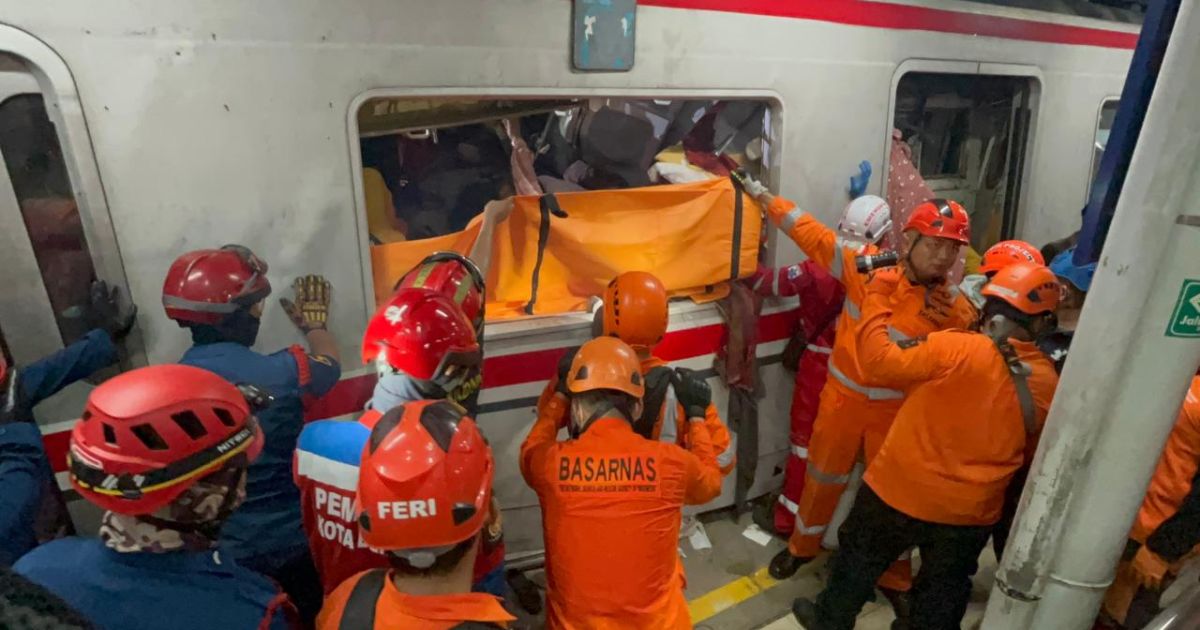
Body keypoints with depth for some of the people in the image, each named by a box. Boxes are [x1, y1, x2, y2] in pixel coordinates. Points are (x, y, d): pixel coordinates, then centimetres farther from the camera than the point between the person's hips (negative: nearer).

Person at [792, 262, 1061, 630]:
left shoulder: (954, 349, -25)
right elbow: (1027, 452, 6)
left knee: (860, 561, 22)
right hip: (972, 511, 3)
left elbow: (879, 359, -17)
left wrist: (877, 293, -10)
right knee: (943, 592, 25)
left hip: (903, 490, -3)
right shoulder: (1047, 382, -7)